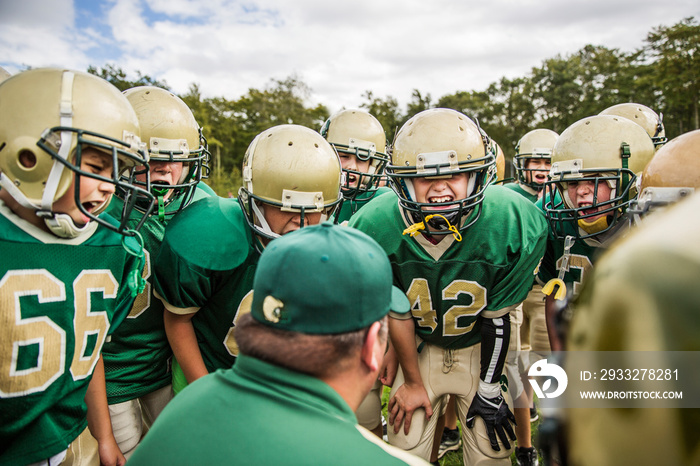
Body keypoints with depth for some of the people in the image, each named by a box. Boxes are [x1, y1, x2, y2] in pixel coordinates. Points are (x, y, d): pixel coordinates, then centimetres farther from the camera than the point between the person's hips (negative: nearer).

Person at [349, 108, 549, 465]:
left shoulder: (513, 225, -28)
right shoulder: (375, 228, -26)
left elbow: (496, 317, -15)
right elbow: (397, 312, -13)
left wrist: (489, 390, -4)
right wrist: (413, 382, -1)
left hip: (481, 347, 0)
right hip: (418, 346, 1)